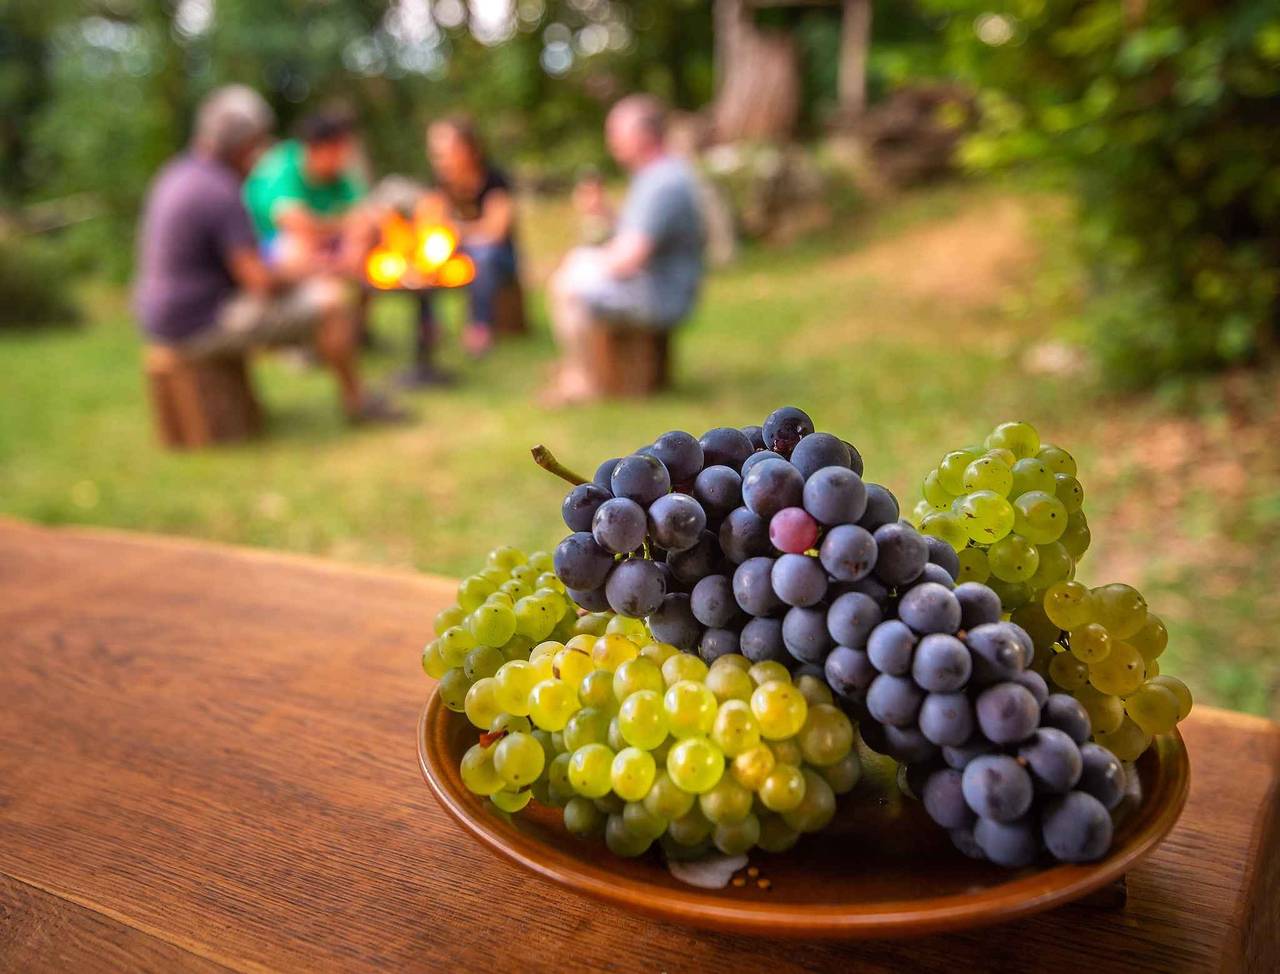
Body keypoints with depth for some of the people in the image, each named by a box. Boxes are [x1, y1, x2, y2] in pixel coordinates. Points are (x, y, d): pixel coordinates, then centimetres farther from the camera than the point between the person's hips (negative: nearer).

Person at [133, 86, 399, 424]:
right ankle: (356, 401, 2)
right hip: (201, 325, -10)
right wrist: (300, 281, -6)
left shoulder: (175, 174, 8)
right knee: (333, 298, -9)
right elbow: (262, 282, -25)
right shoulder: (223, 195, -22)